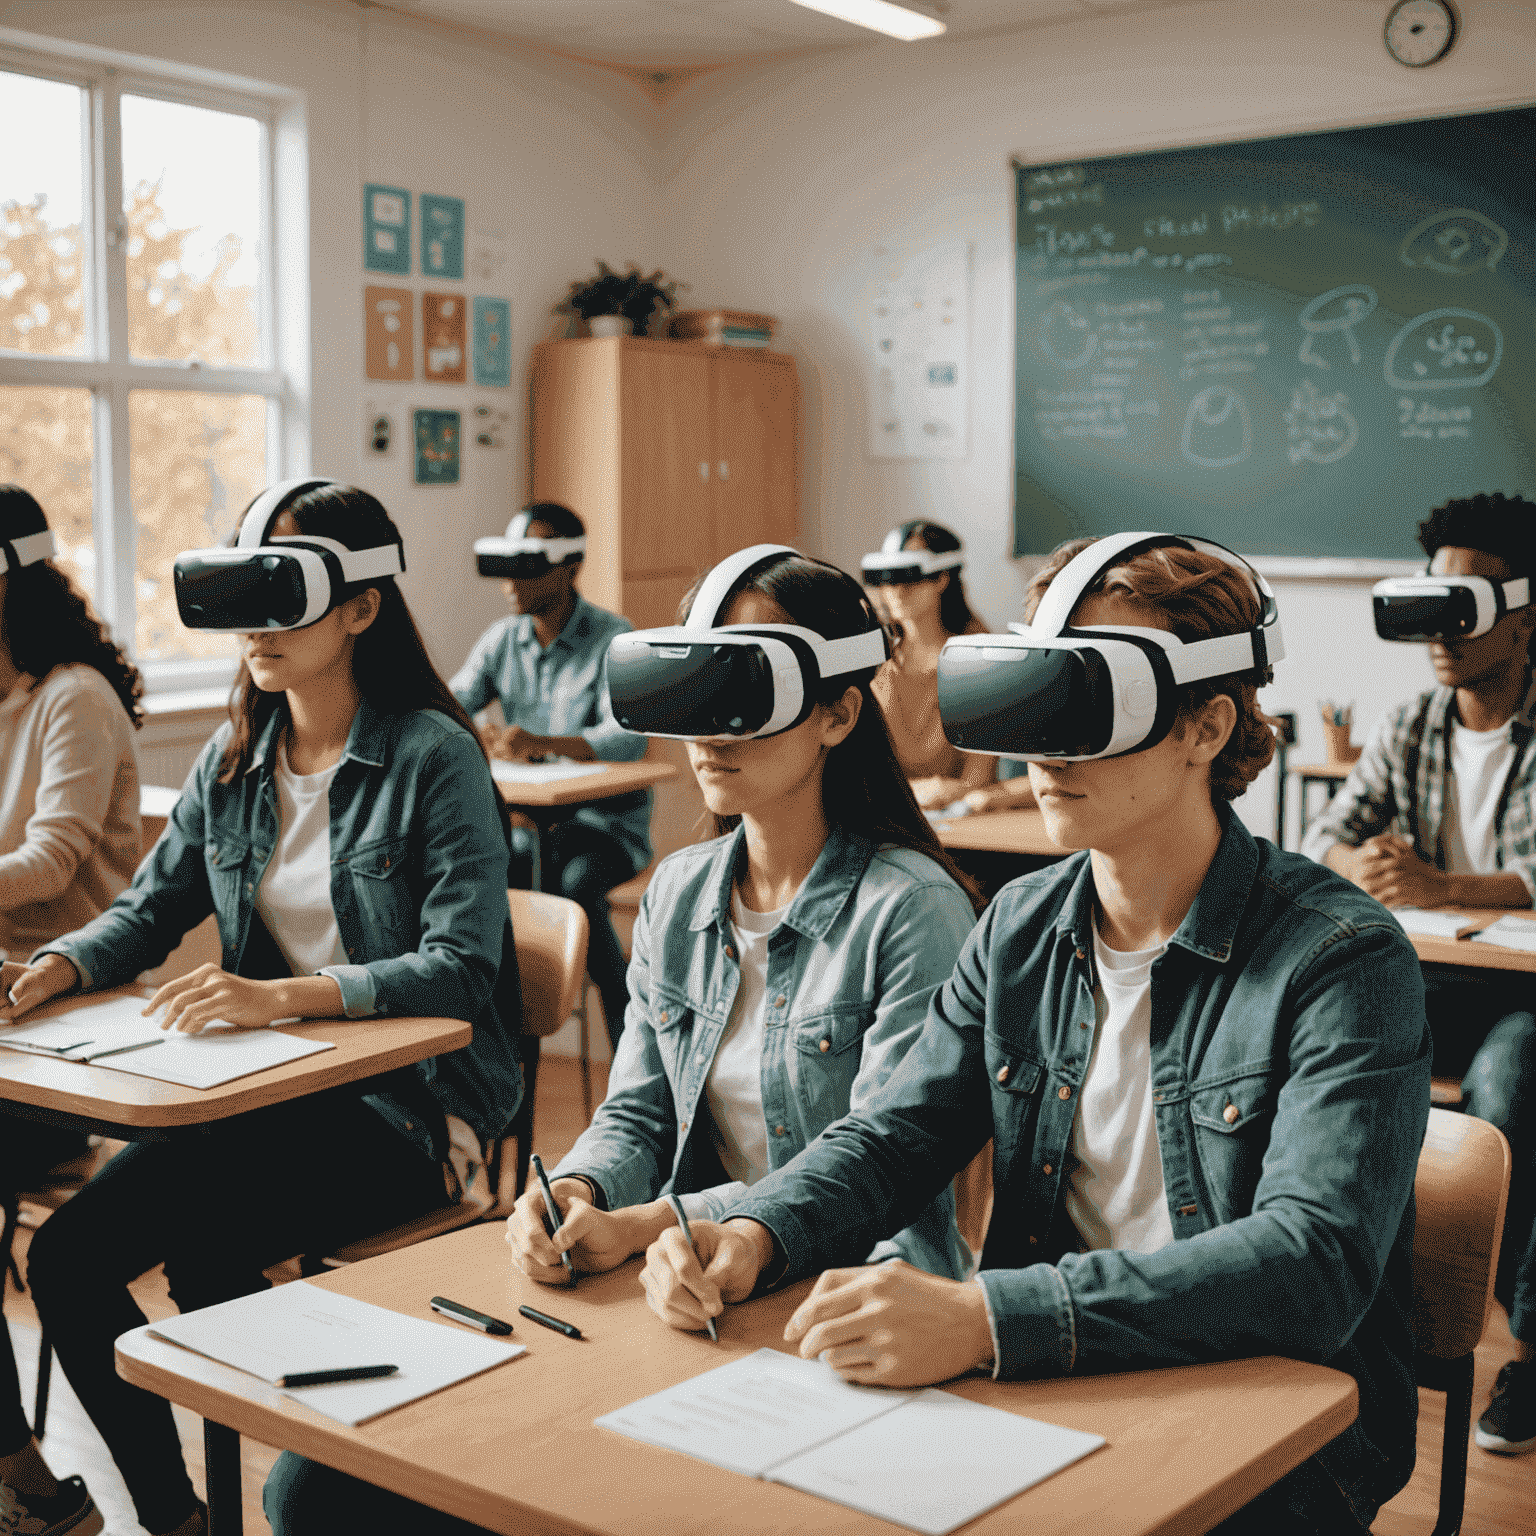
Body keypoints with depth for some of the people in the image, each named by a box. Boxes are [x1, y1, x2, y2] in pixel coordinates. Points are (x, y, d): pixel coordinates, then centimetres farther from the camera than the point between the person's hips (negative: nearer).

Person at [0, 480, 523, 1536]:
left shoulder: (434, 758, -11)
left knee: (206, 1241, -26)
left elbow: (459, 970, -20)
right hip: (271, 1086, 6)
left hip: (411, 1101, -6)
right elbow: (149, 910, 14)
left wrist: (285, 995, -34)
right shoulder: (236, 758, 9)